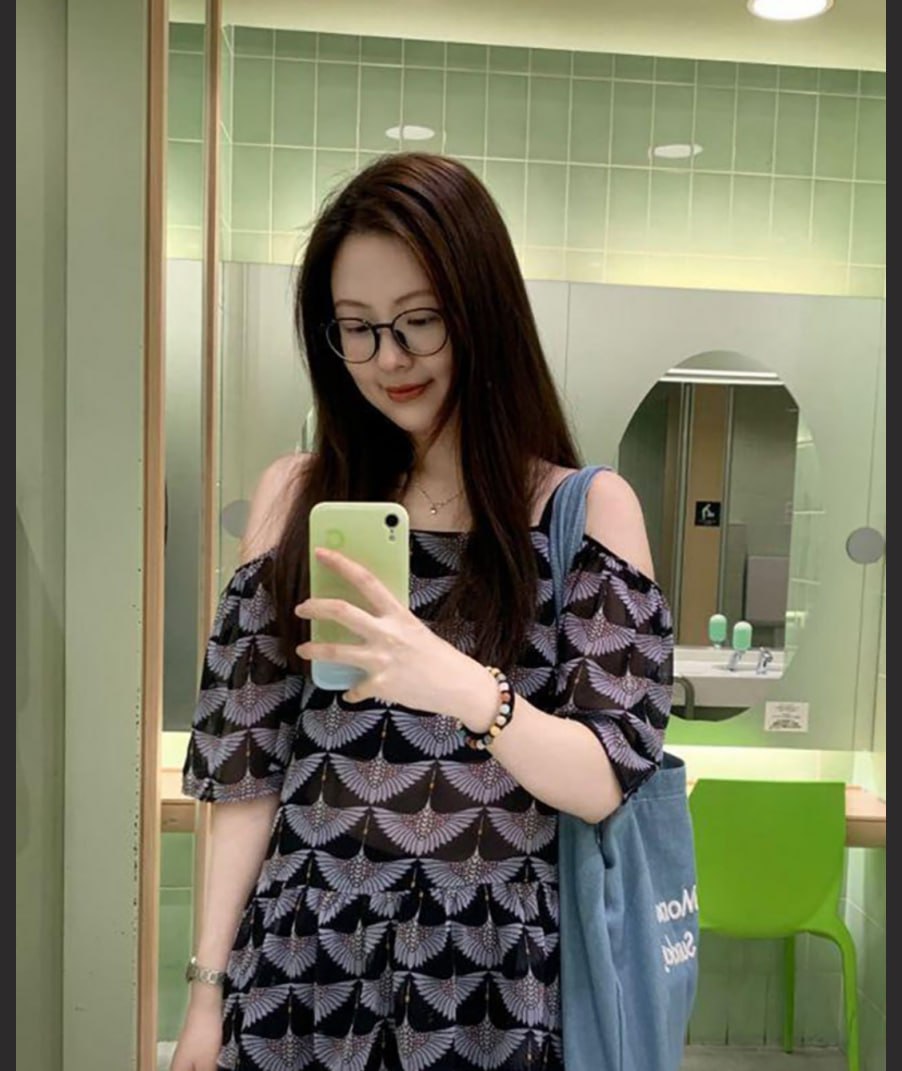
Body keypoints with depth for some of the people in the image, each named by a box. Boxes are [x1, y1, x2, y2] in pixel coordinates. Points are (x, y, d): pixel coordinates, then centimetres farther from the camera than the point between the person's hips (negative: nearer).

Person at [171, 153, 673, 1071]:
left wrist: (468, 689, -27)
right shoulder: (297, 495, -1)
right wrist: (209, 989, 1)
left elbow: (604, 784, -10)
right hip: (301, 962, 2)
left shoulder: (589, 507, -6)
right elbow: (249, 763, 1)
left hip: (491, 979, -1)